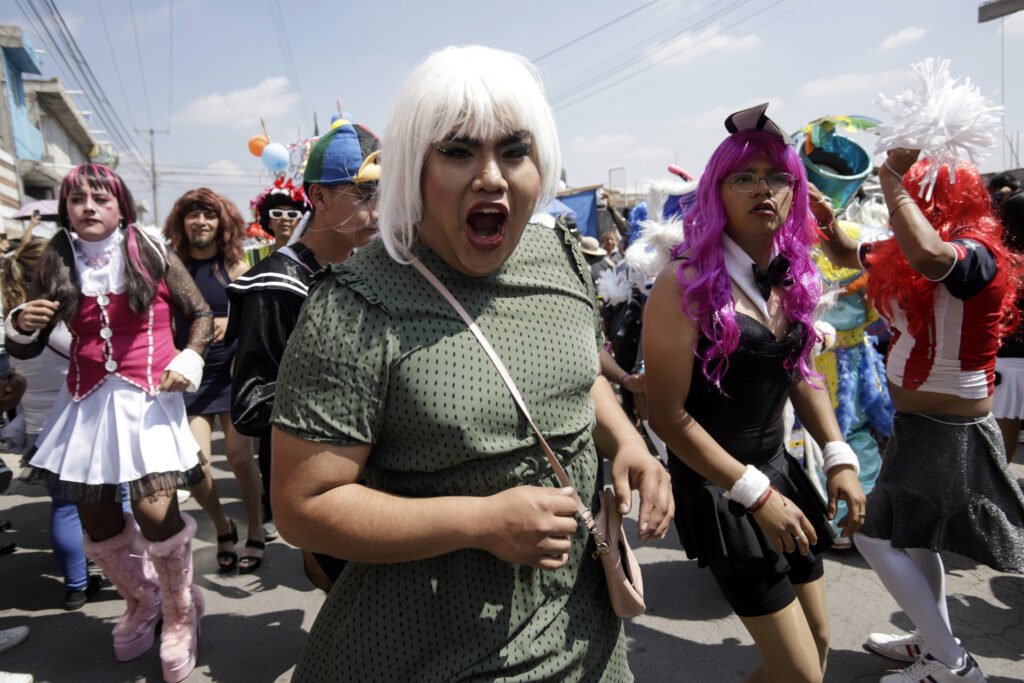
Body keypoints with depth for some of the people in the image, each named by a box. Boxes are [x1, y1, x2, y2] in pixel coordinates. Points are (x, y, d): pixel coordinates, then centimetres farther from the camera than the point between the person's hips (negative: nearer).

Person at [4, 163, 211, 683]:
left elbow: (201, 314, 5)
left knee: (155, 509, -15)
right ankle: (142, 601, 36)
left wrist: (188, 362, -10)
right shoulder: (57, 264, 5)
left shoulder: (152, 254, -2)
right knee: (96, 518, 9)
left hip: (148, 394, -4)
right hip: (87, 399, 4)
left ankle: (180, 611, 13)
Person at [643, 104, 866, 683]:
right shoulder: (687, 284, -19)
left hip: (780, 469, 8)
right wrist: (756, 494, -18)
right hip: (719, 489, -7)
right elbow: (668, 415, -19)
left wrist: (840, 457, 4)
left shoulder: (791, 277, 3)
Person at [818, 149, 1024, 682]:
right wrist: (827, 221, -2)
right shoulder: (904, 254, 4)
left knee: (876, 535, -1)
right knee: (913, 536, 22)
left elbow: (929, 256, -46)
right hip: (924, 423, 9)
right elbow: (848, 256, 19)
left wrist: (892, 175, -36)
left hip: (947, 432, -9)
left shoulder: (975, 254, -22)